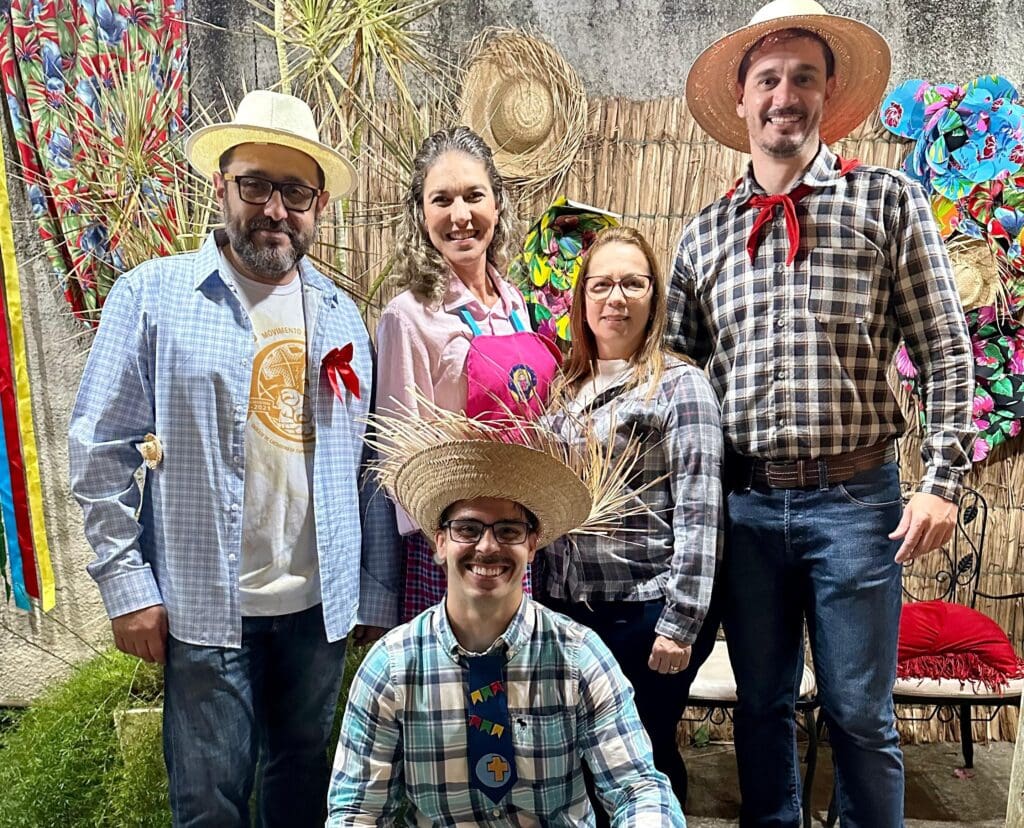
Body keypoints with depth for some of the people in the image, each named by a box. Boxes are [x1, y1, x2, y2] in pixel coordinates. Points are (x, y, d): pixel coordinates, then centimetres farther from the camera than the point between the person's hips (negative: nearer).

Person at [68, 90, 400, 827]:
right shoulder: (151, 296, -4)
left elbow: (369, 468, 5)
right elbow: (102, 449, -5)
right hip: (205, 604, -3)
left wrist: (379, 595, 5)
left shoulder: (340, 315, 5)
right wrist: (127, 585, -9)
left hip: (321, 604, 3)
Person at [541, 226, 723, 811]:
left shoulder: (679, 385, -9)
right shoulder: (565, 386, 9)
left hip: (647, 611, -5)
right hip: (568, 609, 6)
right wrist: (543, 597, 13)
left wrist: (681, 624, -16)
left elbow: (699, 514, -14)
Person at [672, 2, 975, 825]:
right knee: (761, 704, 15)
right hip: (744, 502, 3)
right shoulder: (703, 232, 8)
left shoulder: (888, 200, 1)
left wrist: (943, 481, -8)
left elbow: (947, 352, -1)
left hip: (853, 498, -2)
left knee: (861, 713, 8)